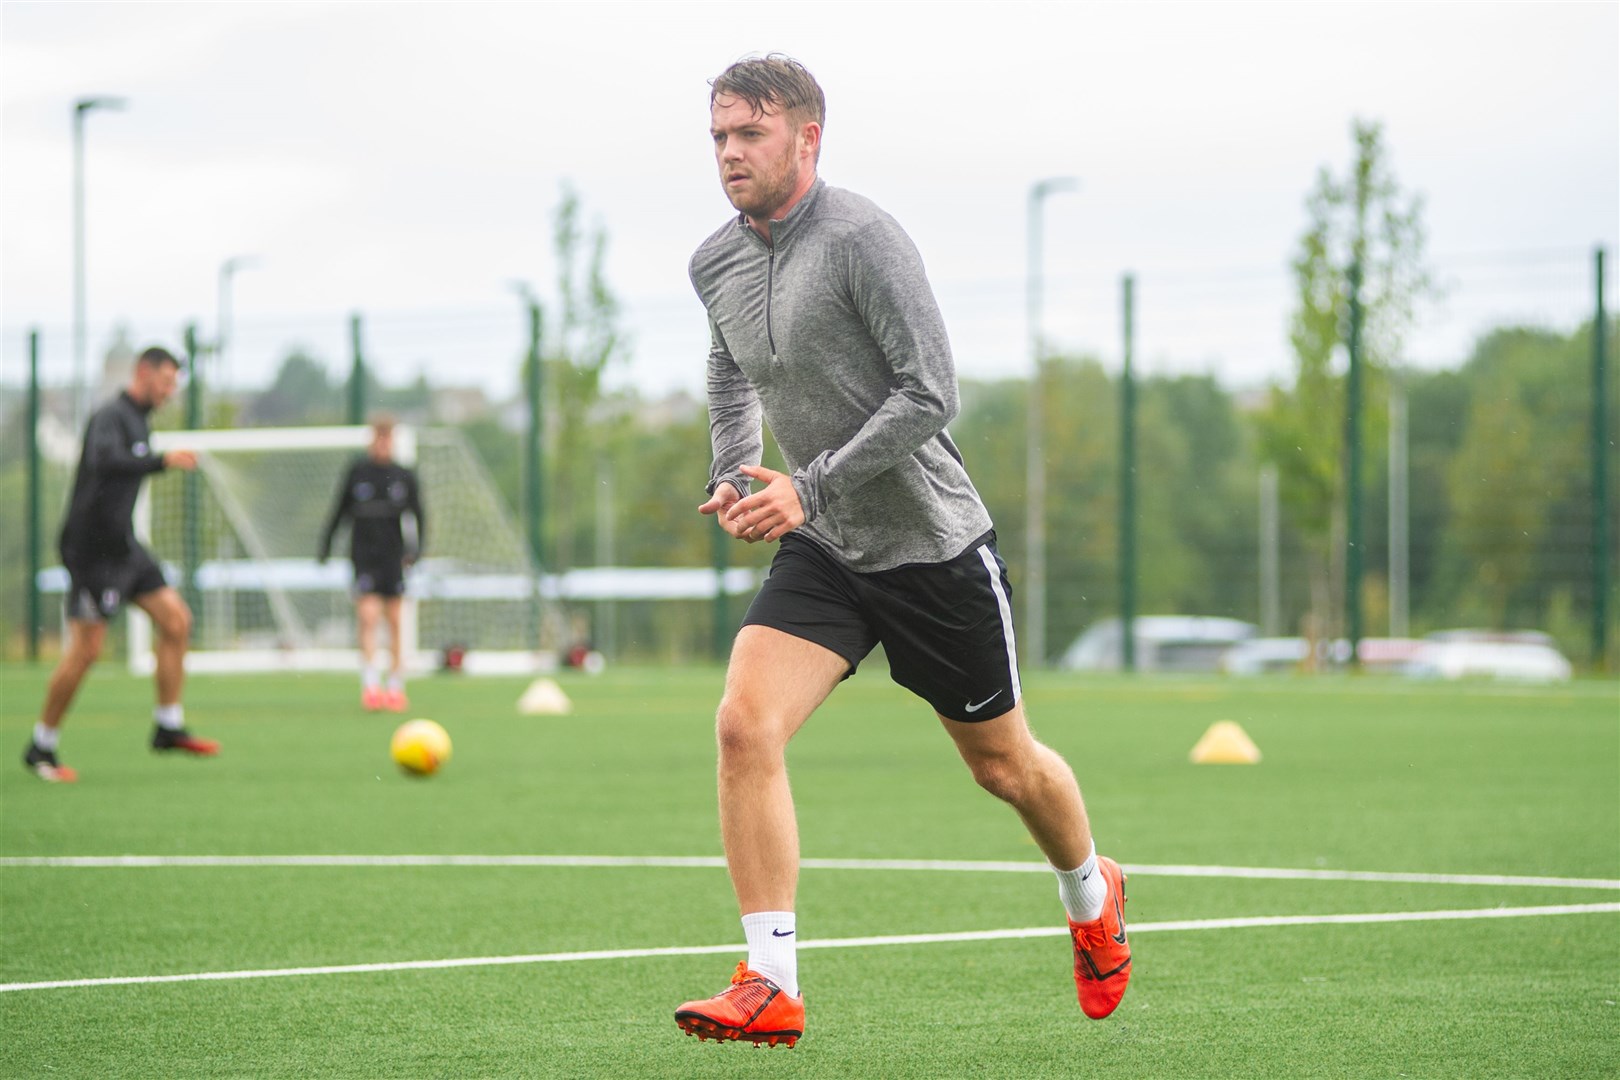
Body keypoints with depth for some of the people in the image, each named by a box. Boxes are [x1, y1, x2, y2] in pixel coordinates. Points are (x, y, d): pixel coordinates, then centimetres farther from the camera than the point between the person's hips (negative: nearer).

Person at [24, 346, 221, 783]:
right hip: (91, 548, -9)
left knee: (175, 619, 1)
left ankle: (169, 727, 7)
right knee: (87, 649, -8)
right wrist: (162, 460, -42)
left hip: (122, 547, 9)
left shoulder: (138, 421, 16)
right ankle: (41, 746, 4)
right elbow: (104, 460, -35)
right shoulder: (110, 417, -15)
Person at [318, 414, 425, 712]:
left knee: (395, 620, 3)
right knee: (367, 616, -14)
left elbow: (418, 516, 8)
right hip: (364, 555, -1)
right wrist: (326, 543, 8)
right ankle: (370, 686, -16)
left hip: (393, 555, 1)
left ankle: (396, 687, 12)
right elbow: (340, 509, 10)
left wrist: (415, 546, -6)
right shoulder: (357, 471, 2)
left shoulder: (404, 476, 4)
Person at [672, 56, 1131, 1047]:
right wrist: (731, 473, 8)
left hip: (934, 545, -5)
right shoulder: (717, 262, 3)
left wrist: (811, 489, -24)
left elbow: (930, 394, -22)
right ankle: (771, 987, -17)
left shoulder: (862, 240, -19)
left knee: (1004, 762, 11)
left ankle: (1092, 896, 43)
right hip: (821, 555, 5)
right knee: (746, 726, -18)